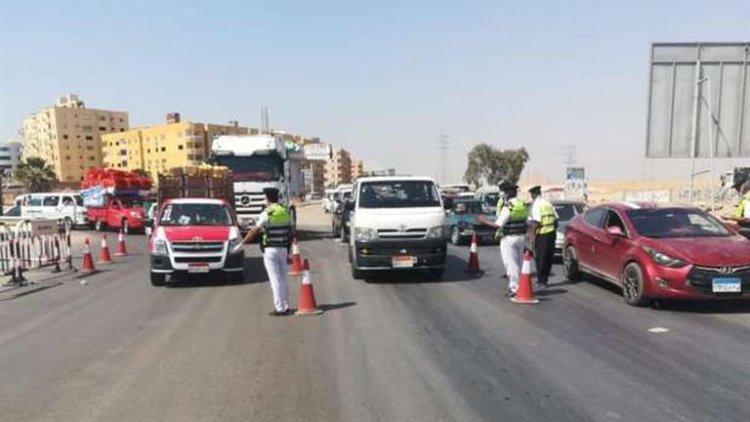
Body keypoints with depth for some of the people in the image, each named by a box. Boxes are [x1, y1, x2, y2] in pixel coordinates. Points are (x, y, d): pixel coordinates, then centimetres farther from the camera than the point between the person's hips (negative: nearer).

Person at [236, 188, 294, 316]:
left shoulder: (266, 213, -10)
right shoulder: (286, 212, 6)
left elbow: (254, 231, -8)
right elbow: (290, 232, 7)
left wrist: (241, 243, 1)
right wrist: (288, 251, 14)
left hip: (270, 249, -5)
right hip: (284, 248, 5)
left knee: (275, 279, -1)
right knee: (283, 278, 14)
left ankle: (280, 308, 1)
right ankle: (285, 306, 20)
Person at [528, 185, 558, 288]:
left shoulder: (536, 204, -9)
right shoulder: (548, 203, 12)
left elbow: (536, 222, -17)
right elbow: (556, 218, 12)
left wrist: (532, 235, -11)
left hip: (542, 234, -7)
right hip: (551, 232, 7)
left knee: (540, 257, 2)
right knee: (548, 257, 13)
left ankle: (541, 280, 6)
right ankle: (544, 279, 22)